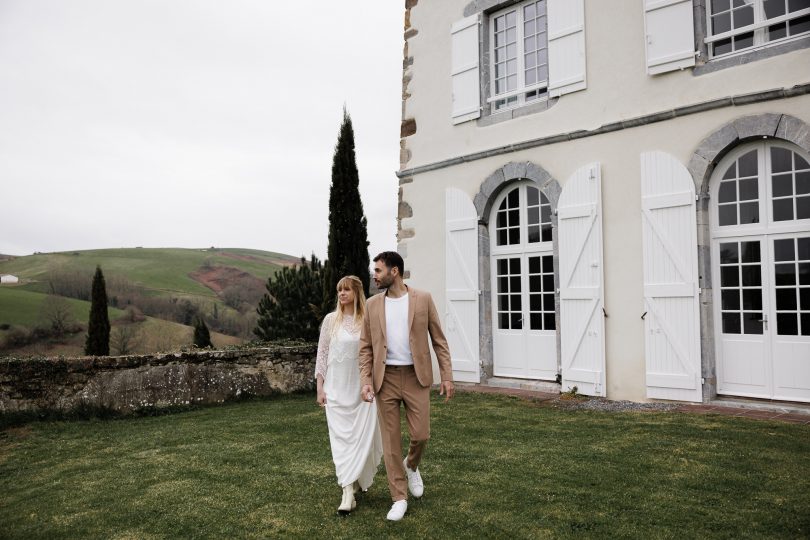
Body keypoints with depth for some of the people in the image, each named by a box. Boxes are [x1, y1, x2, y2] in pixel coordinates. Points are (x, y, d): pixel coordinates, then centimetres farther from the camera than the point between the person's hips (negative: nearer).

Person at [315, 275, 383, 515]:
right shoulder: (331, 319, 3)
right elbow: (322, 353, 5)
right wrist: (320, 387, 1)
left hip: (363, 387, 0)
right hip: (337, 387, 1)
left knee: (363, 436, 1)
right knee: (341, 437, -2)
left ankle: (359, 480, 26)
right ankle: (348, 493, 2)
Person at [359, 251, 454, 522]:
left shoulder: (423, 299, -2)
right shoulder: (372, 304, 3)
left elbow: (439, 340, 0)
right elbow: (366, 347, 5)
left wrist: (447, 376, -4)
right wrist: (366, 381, -6)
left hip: (416, 376, -1)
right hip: (386, 378, 1)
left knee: (420, 434, -1)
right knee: (391, 439, 4)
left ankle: (411, 465, 34)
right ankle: (399, 498, 18)